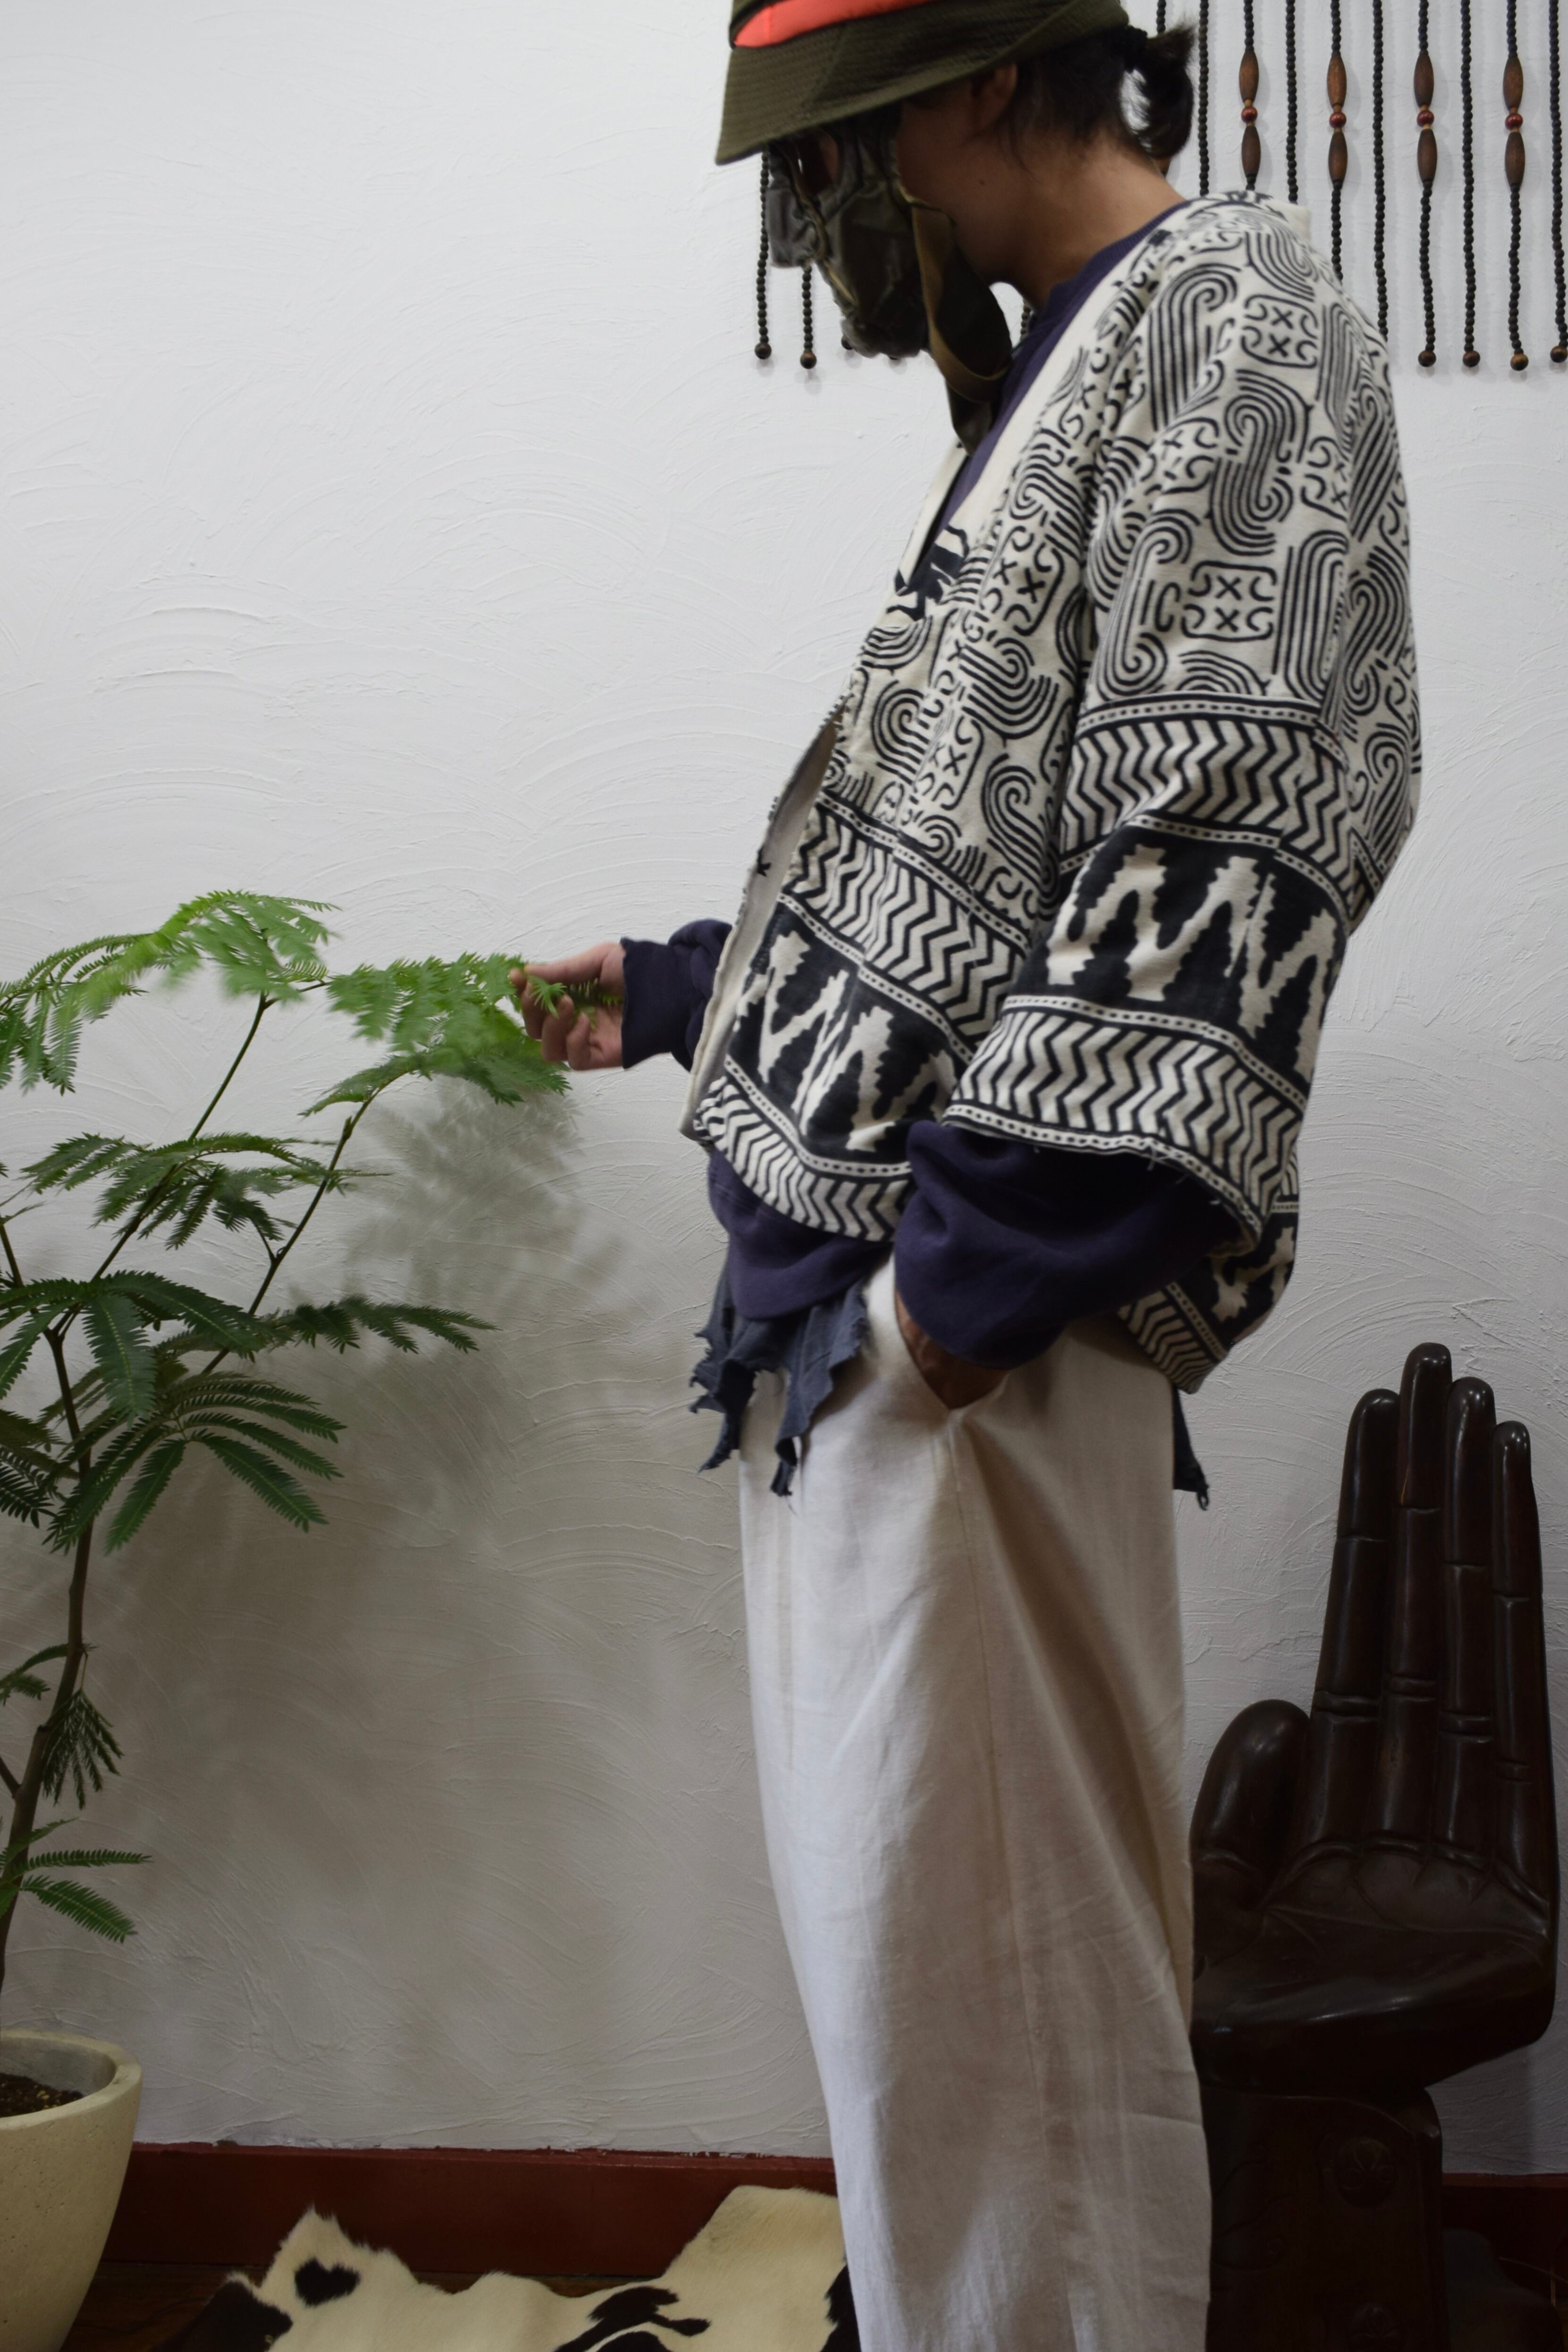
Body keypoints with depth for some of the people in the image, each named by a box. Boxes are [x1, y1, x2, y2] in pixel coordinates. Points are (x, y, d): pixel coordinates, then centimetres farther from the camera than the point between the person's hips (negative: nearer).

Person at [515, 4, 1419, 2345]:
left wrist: (965, 1274, -21)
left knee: (975, 1971, -7)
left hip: (975, 1309, -10)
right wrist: (673, 993, 39)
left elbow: (1209, 856, -18)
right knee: (904, 1949, 13)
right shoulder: (1071, 374, 23)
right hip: (852, 1307, 10)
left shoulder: (1226, 318, -5)